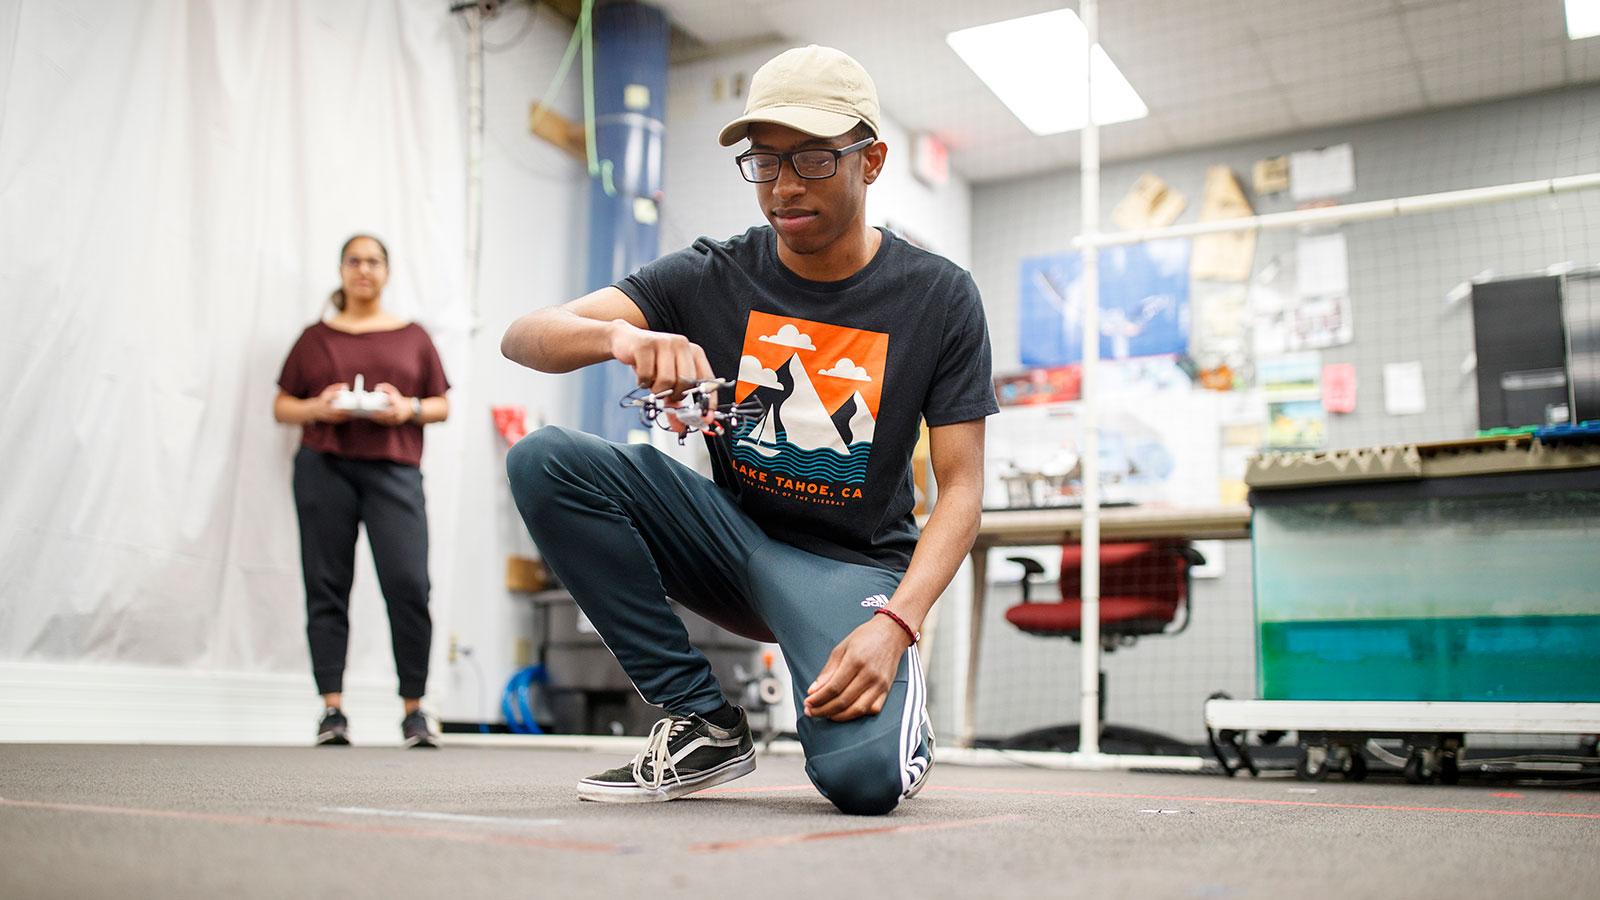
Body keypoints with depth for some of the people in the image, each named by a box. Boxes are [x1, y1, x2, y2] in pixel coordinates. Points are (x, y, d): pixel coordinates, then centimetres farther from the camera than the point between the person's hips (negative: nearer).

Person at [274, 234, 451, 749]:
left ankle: (414, 710, -4)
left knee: (408, 585, -13)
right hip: (324, 467, 1)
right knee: (327, 588, -1)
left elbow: (442, 406, 15)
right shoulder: (316, 338, 15)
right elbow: (282, 407, 15)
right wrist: (318, 408, -6)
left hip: (393, 469, -1)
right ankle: (332, 710, 4)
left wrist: (409, 409, -6)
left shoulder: (413, 337, 16)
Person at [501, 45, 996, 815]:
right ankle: (705, 723, -11)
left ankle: (895, 715, 9)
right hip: (730, 532, 4)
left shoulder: (939, 298, -6)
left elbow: (961, 486, -8)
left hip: (852, 564, -3)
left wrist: (895, 623, -25)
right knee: (543, 460, -20)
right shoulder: (710, 278, -3)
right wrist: (620, 334, -38)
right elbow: (522, 337, -13)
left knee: (864, 777, -32)